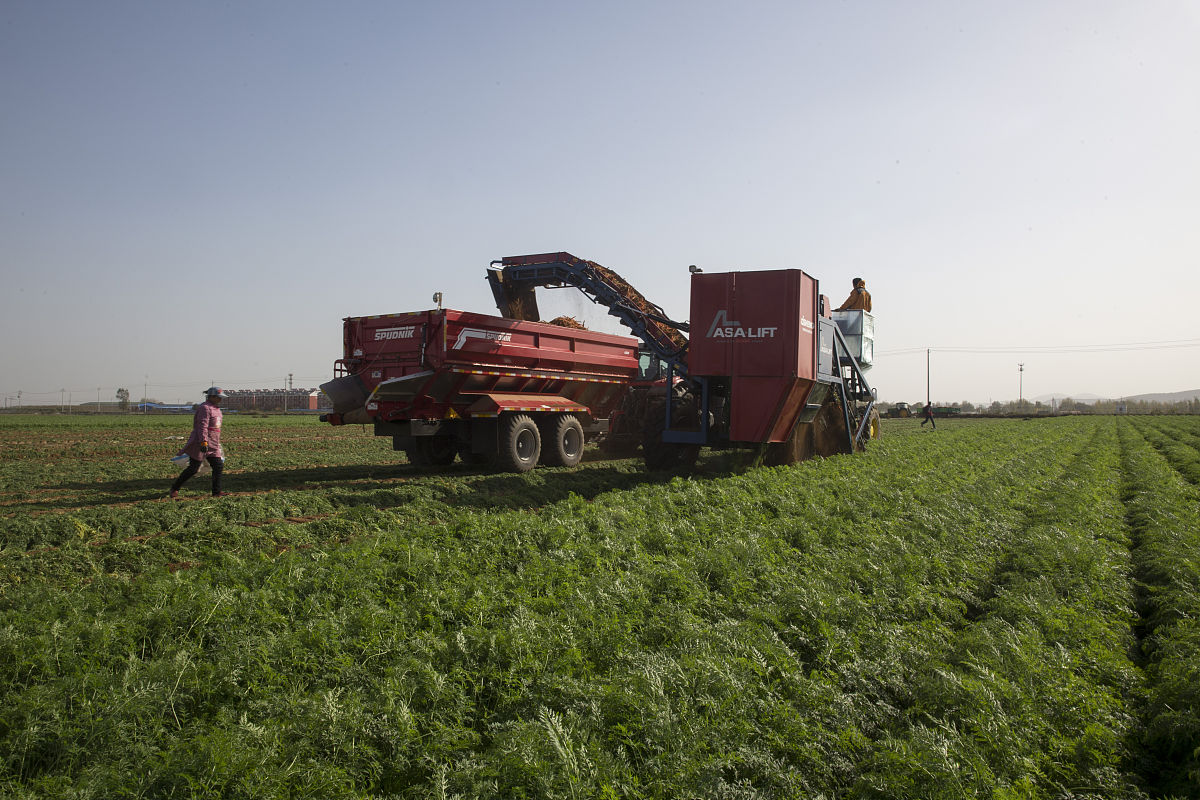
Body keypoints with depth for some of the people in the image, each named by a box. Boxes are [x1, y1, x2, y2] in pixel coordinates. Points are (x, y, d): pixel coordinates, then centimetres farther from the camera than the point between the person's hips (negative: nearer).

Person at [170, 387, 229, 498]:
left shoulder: (216, 408, 17)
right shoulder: (205, 408, -13)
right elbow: (202, 427, -22)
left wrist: (218, 445, 26)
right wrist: (204, 442, -30)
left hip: (213, 446, 9)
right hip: (200, 444, -9)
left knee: (218, 466, 3)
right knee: (193, 468, -4)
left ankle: (216, 492, 8)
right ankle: (175, 488, 11)